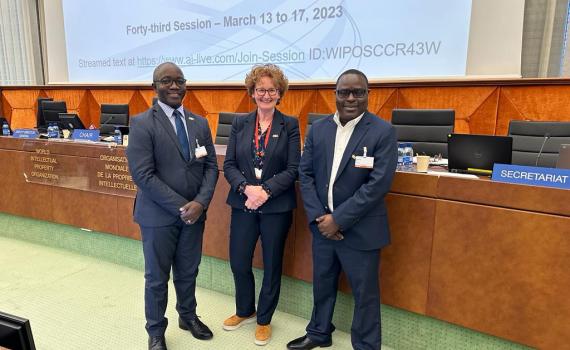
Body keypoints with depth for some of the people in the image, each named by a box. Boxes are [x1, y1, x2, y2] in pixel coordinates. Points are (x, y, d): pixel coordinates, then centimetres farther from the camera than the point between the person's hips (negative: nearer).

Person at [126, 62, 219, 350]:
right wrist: (181, 207, -17)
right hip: (159, 216, -4)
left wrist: (200, 202, -12)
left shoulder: (199, 123, 6)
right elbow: (143, 175, -17)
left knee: (188, 271, 19)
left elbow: (211, 166, 3)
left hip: (194, 212, 4)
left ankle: (188, 316, 43)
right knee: (157, 277, 12)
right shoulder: (142, 124, -10)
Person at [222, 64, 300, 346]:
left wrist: (265, 191, -20)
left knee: (272, 265, 11)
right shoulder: (239, 124, 5)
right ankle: (245, 311, 38)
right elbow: (229, 165, 0)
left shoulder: (289, 125, -2)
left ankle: (264, 320, 33)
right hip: (243, 204, 2)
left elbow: (293, 169, -8)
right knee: (238, 262, 10)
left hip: (277, 207, -2)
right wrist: (246, 188, -17)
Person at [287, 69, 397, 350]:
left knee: (364, 293, 10)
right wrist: (318, 216, -9)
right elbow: (305, 173, 3)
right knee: (322, 284, 21)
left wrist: (338, 219, -18)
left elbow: (379, 183, -17)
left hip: (360, 230, -4)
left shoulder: (383, 132, -10)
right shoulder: (317, 129, 3)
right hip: (322, 225, 5)